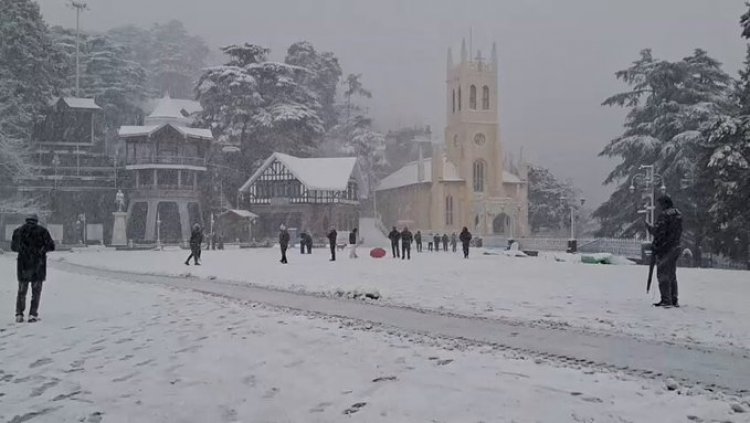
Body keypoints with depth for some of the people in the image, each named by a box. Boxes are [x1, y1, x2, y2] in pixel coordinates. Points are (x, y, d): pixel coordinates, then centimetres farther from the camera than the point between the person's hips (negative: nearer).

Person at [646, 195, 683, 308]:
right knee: (672, 275, 16)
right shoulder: (678, 214, 13)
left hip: (665, 248, -9)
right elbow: (679, 232, 18)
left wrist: (649, 226, -4)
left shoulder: (665, 214, -15)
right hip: (676, 247, 9)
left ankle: (666, 300, -5)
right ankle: (674, 300, 19)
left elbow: (658, 231, -21)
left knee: (663, 274, -4)